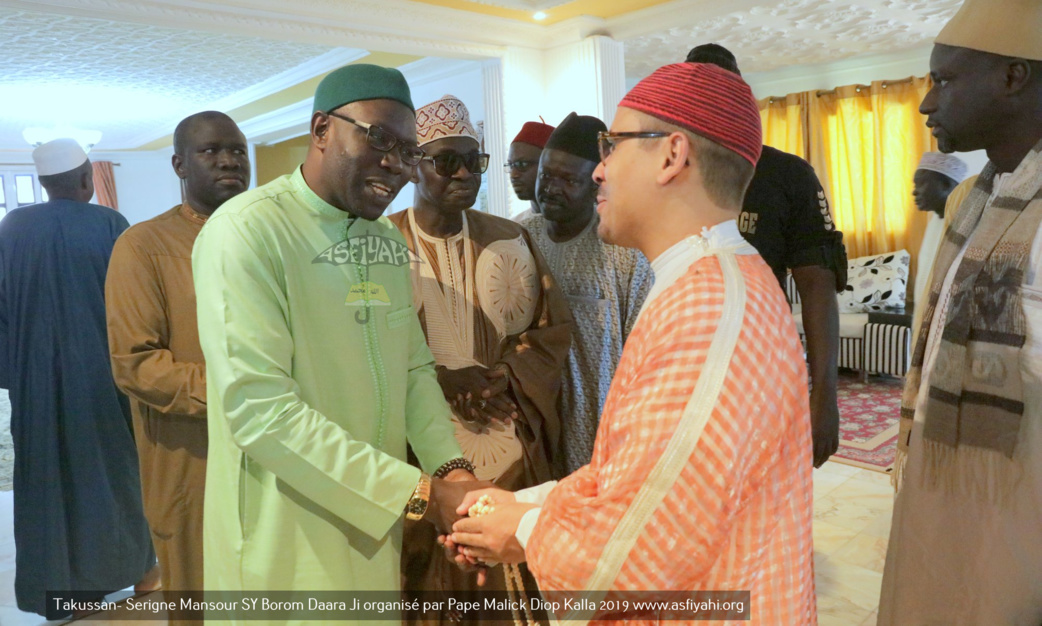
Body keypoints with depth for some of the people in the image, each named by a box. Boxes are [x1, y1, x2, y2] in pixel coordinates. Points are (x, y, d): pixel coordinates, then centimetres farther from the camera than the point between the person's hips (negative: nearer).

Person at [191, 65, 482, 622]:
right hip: (288, 544, -6)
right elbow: (258, 406, -24)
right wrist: (417, 492, -23)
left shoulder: (388, 239, 7)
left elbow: (414, 367, 7)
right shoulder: (247, 229, -17)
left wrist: (449, 469, -9)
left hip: (377, 523, 7)